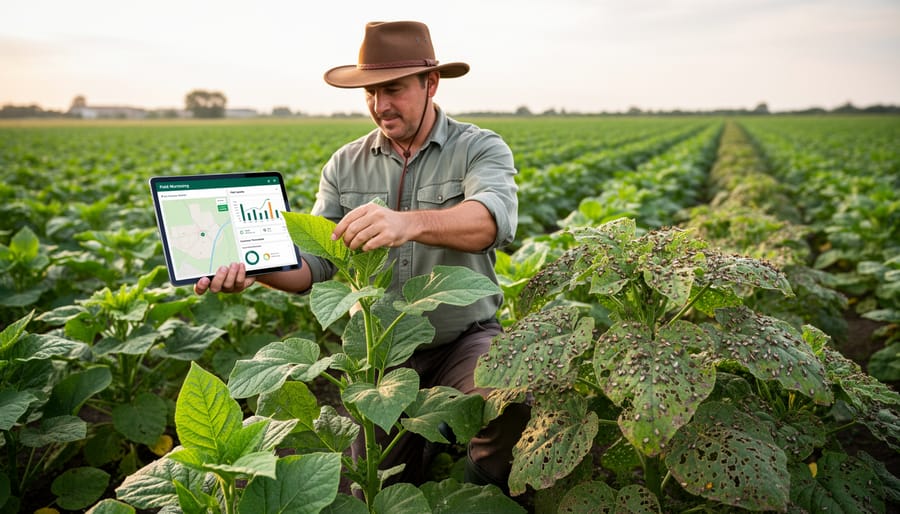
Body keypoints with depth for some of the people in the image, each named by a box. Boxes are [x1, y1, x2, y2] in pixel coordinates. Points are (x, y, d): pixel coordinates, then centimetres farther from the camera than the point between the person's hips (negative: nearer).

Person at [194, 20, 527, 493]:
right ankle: (418, 446, 40)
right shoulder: (345, 166, 3)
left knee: (512, 392, -34)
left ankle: (488, 489, 0)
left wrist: (410, 222, -50)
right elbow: (315, 263, -4)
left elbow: (492, 219, -31)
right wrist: (254, 266, -25)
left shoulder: (481, 149, -9)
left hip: (465, 341, -3)